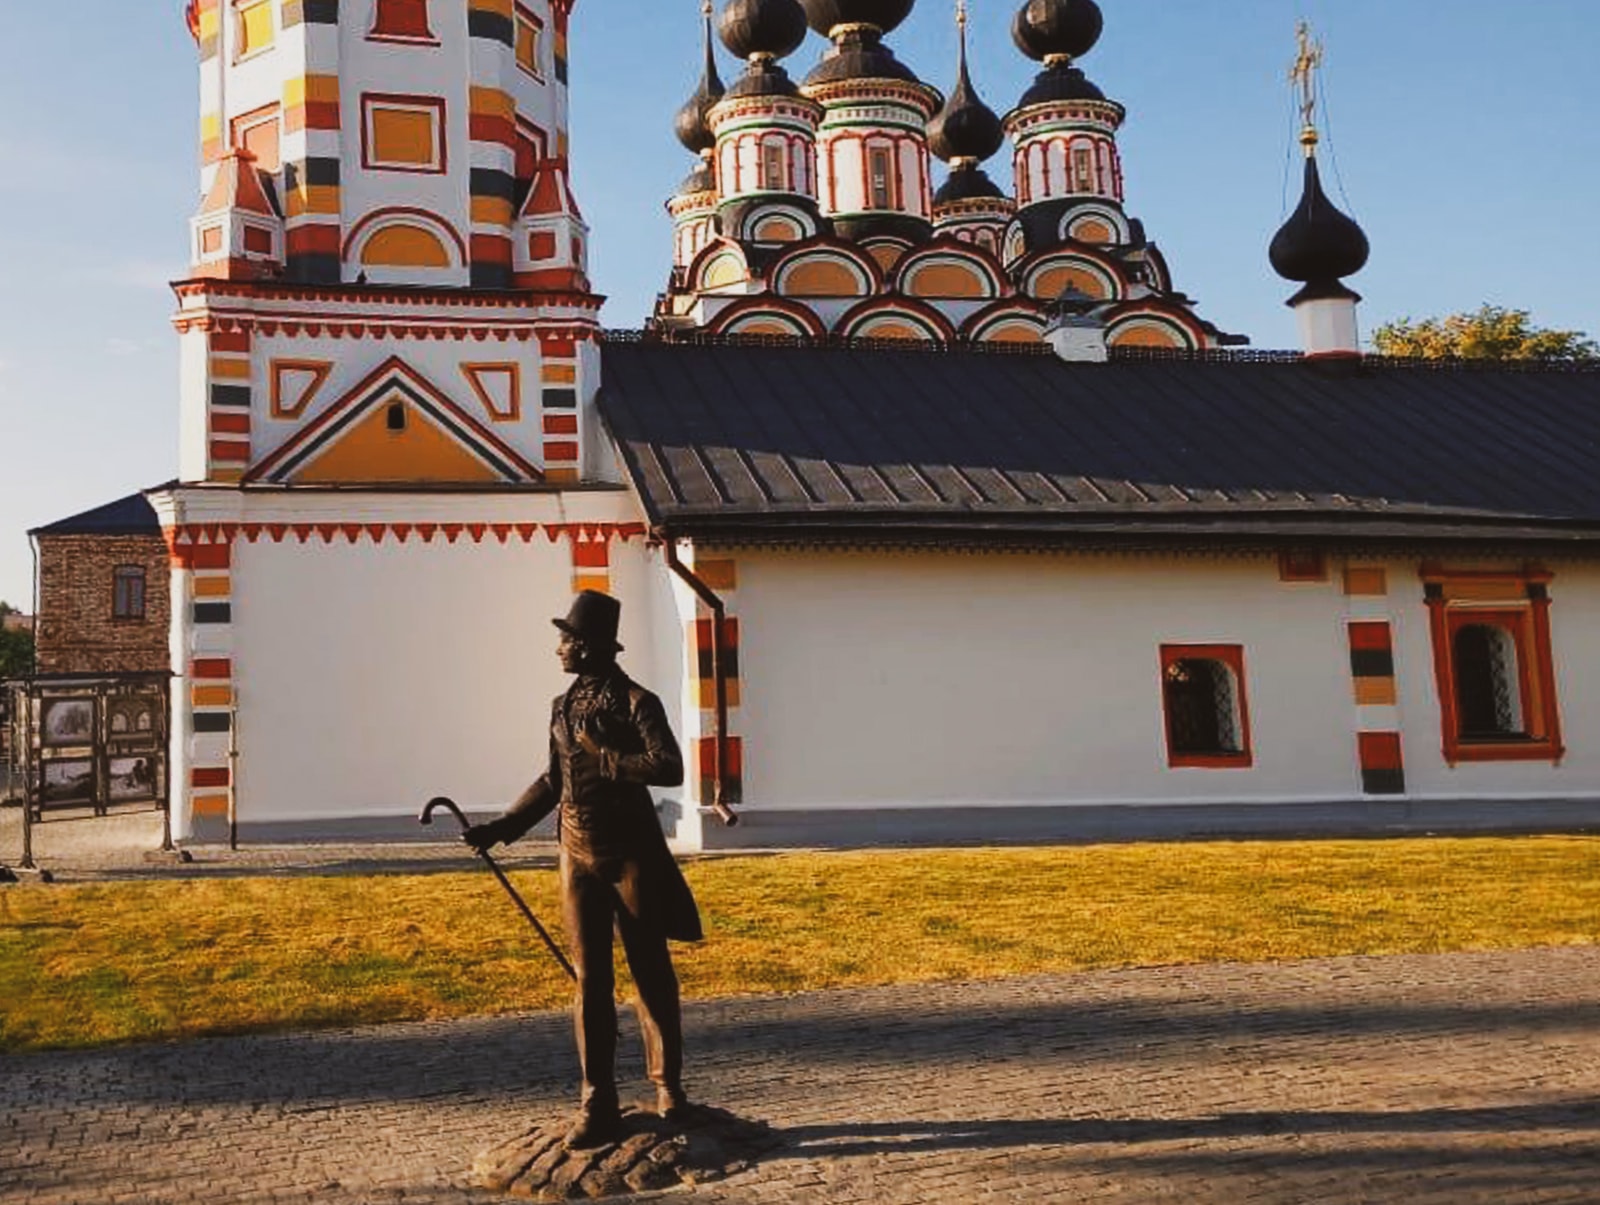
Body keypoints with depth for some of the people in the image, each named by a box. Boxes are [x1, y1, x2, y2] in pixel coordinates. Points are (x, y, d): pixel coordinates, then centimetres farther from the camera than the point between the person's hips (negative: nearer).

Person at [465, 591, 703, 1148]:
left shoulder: (636, 703, -10)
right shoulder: (564, 707, 9)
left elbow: (670, 769, -22)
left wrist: (603, 758, -20)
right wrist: (500, 827, 17)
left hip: (632, 854, -5)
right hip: (578, 855, 5)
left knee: (652, 974, 6)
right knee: (590, 981, 4)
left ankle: (668, 1088, 22)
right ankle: (597, 1107, 10)